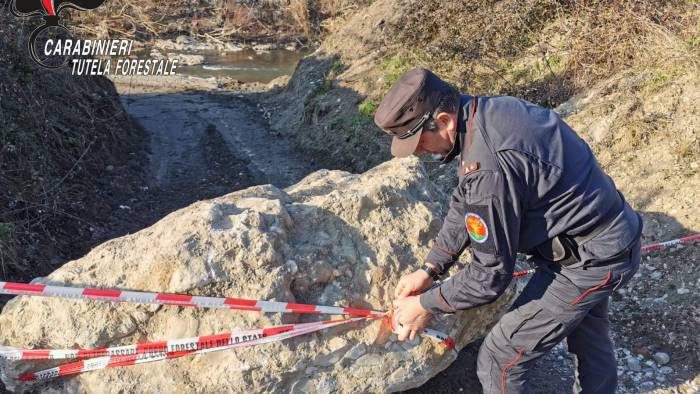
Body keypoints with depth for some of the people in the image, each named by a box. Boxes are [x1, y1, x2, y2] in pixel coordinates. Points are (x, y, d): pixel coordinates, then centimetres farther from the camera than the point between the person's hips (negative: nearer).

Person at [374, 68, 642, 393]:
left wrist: (426, 305, -11)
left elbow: (491, 273, -24)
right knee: (585, 323, 34)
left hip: (591, 261, -9)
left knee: (500, 361, 0)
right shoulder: (488, 110, -4)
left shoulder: (488, 167, -34)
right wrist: (429, 270, 4)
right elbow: (464, 203, 6)